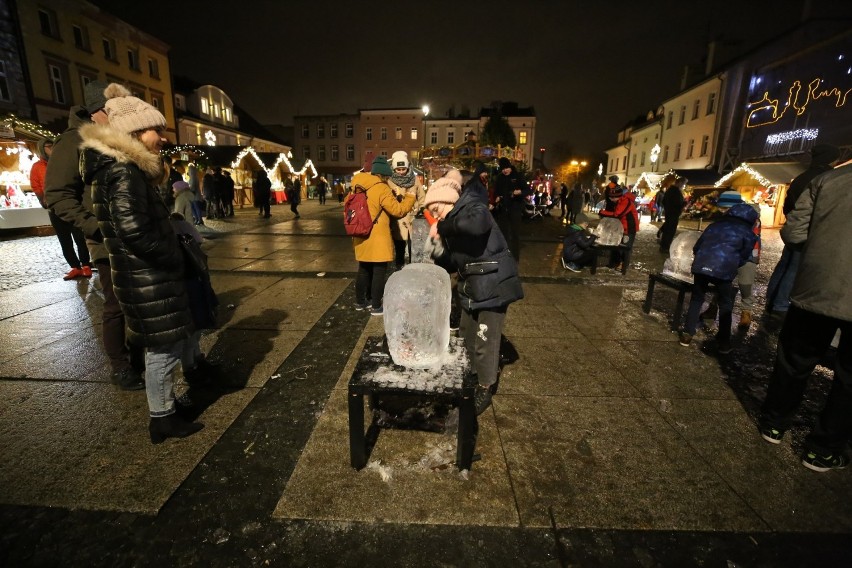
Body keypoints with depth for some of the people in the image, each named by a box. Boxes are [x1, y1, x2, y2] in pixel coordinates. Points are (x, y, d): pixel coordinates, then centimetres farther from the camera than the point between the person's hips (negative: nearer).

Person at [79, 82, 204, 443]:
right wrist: (173, 258, -14)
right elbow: (133, 230, -26)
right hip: (147, 278, -10)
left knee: (166, 344, 20)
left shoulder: (128, 169, 14)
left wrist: (171, 255, 10)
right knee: (164, 347, 2)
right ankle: (162, 418, 17)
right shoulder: (123, 172, -17)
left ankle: (165, 402, 35)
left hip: (146, 274, 10)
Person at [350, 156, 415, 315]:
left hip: (362, 237, 8)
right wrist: (410, 196, -4)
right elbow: (398, 210, -15)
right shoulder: (381, 189, -16)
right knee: (379, 272, 3)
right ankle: (376, 306, 9)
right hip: (377, 239, -8)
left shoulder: (358, 187, 8)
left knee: (364, 270, 18)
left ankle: (360, 301, 28)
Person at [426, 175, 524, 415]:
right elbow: (453, 260, 14)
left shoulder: (474, 208, -14)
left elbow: (477, 225, -39)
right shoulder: (452, 222, 10)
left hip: (493, 285, -9)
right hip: (471, 287, 9)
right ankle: (471, 377, 41)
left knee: (485, 340, 0)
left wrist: (443, 227, -27)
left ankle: (485, 390, 20)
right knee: (467, 336, 20)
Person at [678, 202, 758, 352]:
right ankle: (724, 342, 20)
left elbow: (697, 247, 24)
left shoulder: (716, 224, 25)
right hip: (724, 269, -2)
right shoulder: (748, 233, 16)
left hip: (701, 265, 3)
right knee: (725, 305, 15)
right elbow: (744, 257, 15)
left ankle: (687, 334, 17)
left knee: (696, 299, 18)